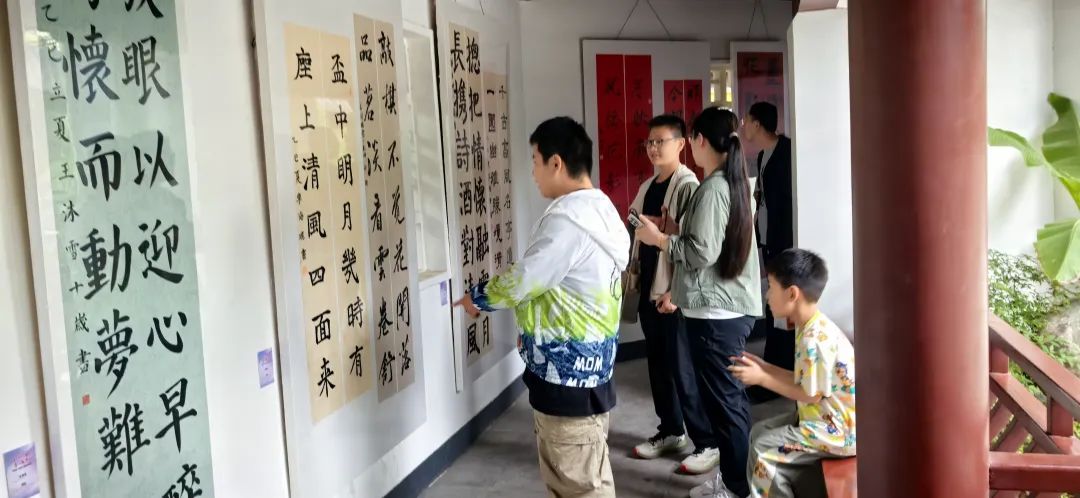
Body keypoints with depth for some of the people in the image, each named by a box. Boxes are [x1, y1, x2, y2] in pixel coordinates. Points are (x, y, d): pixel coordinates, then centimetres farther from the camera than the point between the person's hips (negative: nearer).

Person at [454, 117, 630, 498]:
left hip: (567, 371, -10)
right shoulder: (599, 210, 11)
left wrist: (477, 298, 1)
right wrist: (534, 328, 17)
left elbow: (524, 279, -17)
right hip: (580, 365, 10)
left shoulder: (568, 218, -21)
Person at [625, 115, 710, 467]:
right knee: (658, 364, 15)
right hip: (648, 287, 8)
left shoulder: (687, 186, -12)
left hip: (675, 292, -8)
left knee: (683, 368, -3)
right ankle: (670, 431, 29)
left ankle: (708, 441, 9)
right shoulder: (647, 187, 13)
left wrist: (676, 292, -20)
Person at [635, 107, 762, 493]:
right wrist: (676, 229, 17)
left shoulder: (712, 189, -16)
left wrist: (658, 238, -8)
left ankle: (738, 487, 8)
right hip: (734, 306, 9)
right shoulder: (735, 183, 12)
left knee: (722, 398, -1)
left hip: (714, 310, -9)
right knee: (730, 395, 18)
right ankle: (736, 463, 29)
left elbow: (703, 253, -20)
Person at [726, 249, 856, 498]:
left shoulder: (816, 339, -26)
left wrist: (762, 379, -13)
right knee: (759, 432, 13)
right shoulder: (813, 328, 6)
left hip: (839, 430, -10)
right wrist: (765, 367, 7)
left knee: (763, 450, -11)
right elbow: (804, 380, 10)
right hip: (825, 417, 10)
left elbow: (810, 394, -21)